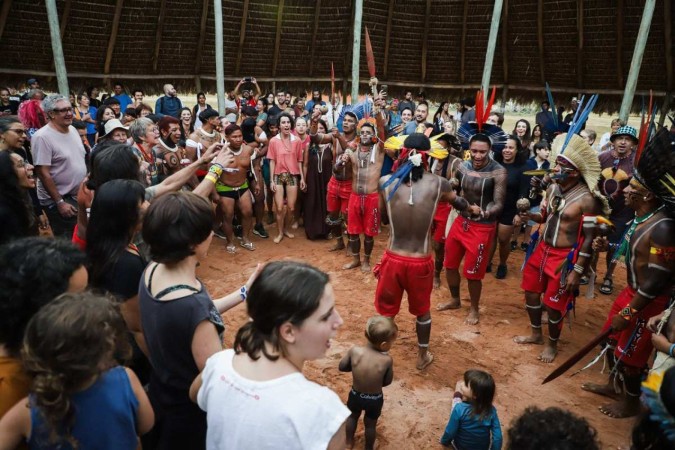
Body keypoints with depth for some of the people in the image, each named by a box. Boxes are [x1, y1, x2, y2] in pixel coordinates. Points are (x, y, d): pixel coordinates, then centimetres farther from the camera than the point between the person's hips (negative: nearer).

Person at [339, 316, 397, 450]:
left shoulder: (355, 351, -26)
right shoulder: (387, 360, -30)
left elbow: (342, 367, -11)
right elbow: (387, 382, -15)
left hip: (355, 395, 2)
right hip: (375, 399, -1)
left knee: (352, 417, 31)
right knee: (370, 424, 27)